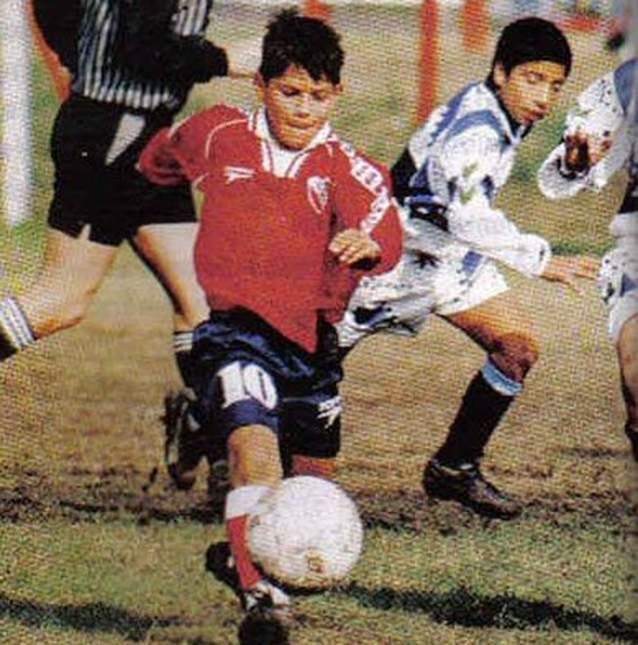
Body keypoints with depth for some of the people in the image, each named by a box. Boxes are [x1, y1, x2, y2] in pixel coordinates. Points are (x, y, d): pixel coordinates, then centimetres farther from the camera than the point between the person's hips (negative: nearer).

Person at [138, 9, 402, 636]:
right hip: (236, 328, -2)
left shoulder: (345, 168, -7)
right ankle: (261, 589, -36)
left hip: (311, 338, 2)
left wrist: (367, 243, -48)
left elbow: (385, 235, -27)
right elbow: (161, 159, 22)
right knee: (254, 446, -27)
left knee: (312, 468, 19)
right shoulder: (219, 135, -2)